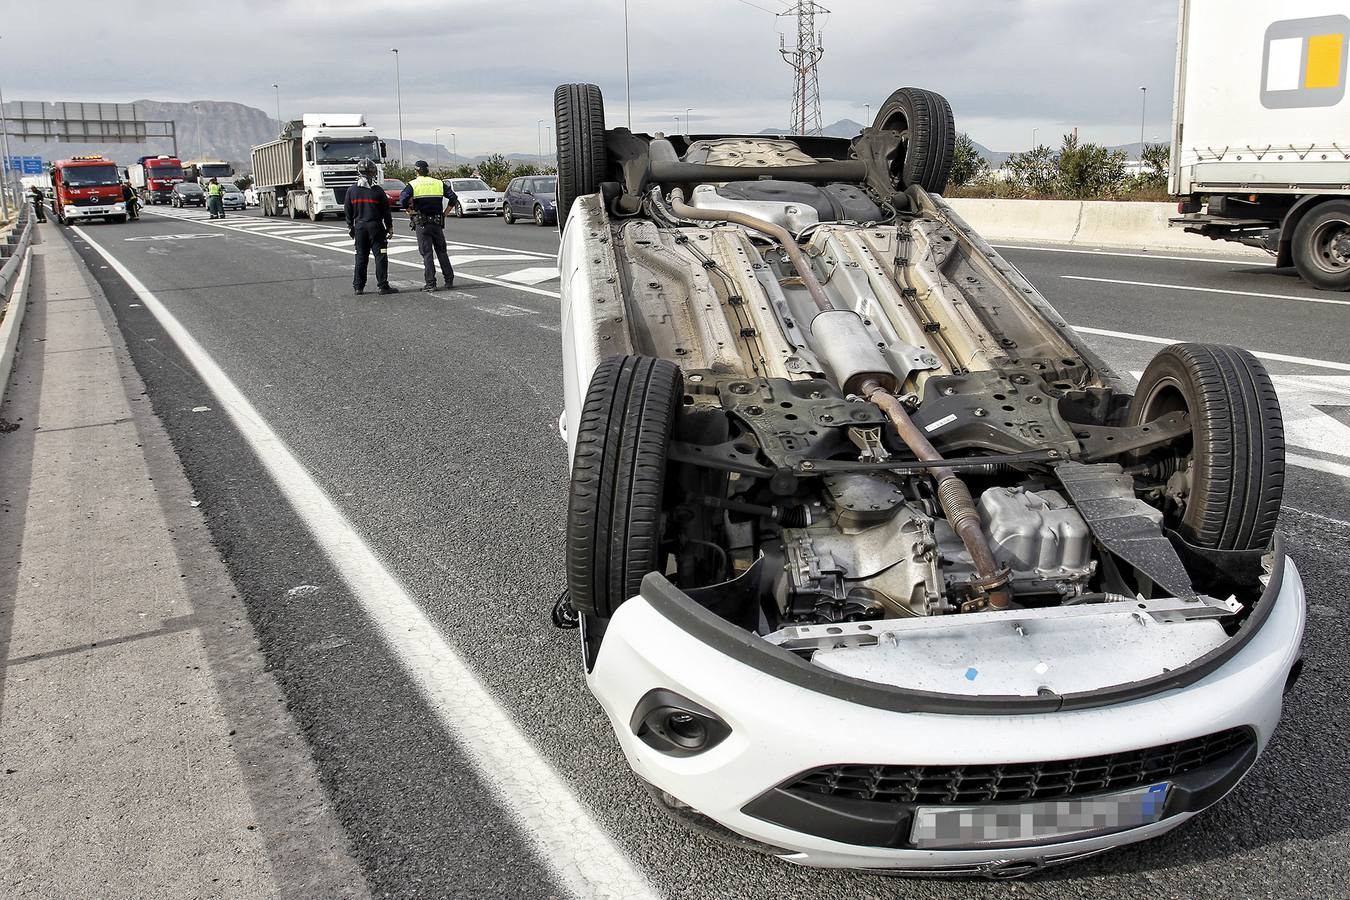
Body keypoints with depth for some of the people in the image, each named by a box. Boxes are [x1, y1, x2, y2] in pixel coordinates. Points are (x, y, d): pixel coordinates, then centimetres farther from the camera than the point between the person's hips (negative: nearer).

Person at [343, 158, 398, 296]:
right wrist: (389, 227, 8)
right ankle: (383, 286, -3)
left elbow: (347, 211, 7)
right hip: (376, 226, -3)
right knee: (380, 256, 0)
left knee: (361, 257, 10)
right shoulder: (378, 190, -7)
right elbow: (386, 211, -2)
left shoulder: (351, 190, 1)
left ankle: (358, 286, 11)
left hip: (359, 227, 3)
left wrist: (350, 227, 18)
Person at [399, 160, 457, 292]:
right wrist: (445, 212, 8)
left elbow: (402, 200, -17)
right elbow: (453, 198, 4)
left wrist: (410, 212, -3)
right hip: (437, 223, 3)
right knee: (442, 251, 12)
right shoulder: (439, 183, 7)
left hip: (421, 223, -3)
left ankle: (430, 283, -2)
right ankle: (449, 281, 10)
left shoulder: (413, 185, -4)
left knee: (427, 253, 0)